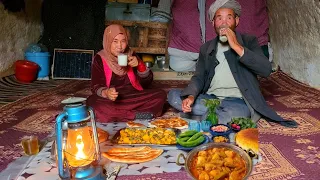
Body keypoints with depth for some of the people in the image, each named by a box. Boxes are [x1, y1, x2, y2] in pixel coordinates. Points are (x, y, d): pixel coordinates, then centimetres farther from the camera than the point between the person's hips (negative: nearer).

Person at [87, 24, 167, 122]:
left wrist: (140, 65, -14)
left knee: (161, 95, -17)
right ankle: (137, 115, -25)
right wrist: (106, 92, -30)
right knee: (92, 102, -34)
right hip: (111, 101, -2)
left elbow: (147, 82, 5)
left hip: (133, 97, 3)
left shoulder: (131, 55, 5)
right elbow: (96, 87, -7)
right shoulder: (100, 59, -2)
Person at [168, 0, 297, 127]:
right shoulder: (206, 48, 16)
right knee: (173, 95, -17)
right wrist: (191, 96, -14)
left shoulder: (249, 41, 5)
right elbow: (199, 77, 9)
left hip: (237, 100, -5)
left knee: (236, 113, -40)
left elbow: (266, 70, -10)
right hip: (210, 98, 5)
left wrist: (236, 46, -18)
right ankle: (222, 114, -17)